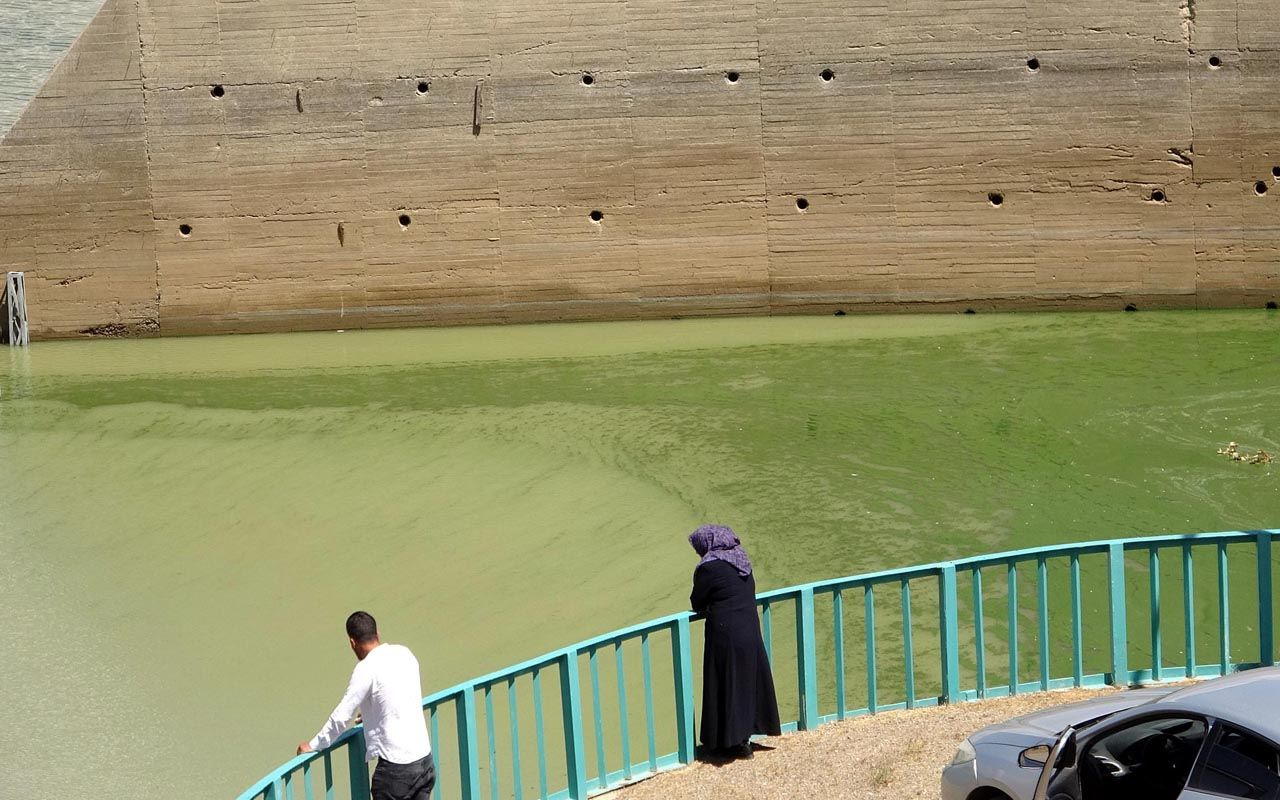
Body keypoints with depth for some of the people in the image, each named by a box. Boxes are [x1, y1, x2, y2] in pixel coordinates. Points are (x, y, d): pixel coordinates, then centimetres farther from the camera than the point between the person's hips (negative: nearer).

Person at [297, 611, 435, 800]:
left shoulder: (366, 669, -14)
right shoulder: (403, 653, 6)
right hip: (424, 758, 7)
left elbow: (341, 717, -11)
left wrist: (313, 745, 2)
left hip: (396, 765, -7)